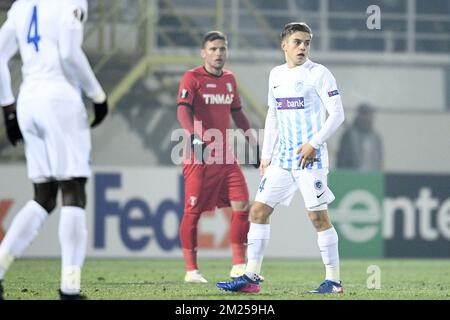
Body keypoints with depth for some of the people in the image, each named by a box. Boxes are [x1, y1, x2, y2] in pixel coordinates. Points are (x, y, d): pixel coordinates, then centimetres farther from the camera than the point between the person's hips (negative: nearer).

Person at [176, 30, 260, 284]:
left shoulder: (229, 79, 14)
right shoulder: (192, 78, -7)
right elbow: (183, 109, -21)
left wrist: (255, 145, 23)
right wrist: (193, 136, -38)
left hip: (226, 157, 6)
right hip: (198, 158, -6)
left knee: (242, 206, -3)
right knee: (193, 212, -3)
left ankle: (239, 266, 5)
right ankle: (192, 270, 6)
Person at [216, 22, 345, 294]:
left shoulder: (318, 74, -6)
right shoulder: (276, 75, 13)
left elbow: (337, 114, -10)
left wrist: (314, 143, -19)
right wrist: (266, 155, 15)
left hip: (310, 157, -7)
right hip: (282, 158, 7)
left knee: (318, 215, -8)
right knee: (259, 210, 2)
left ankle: (334, 281, 0)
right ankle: (251, 277, 6)